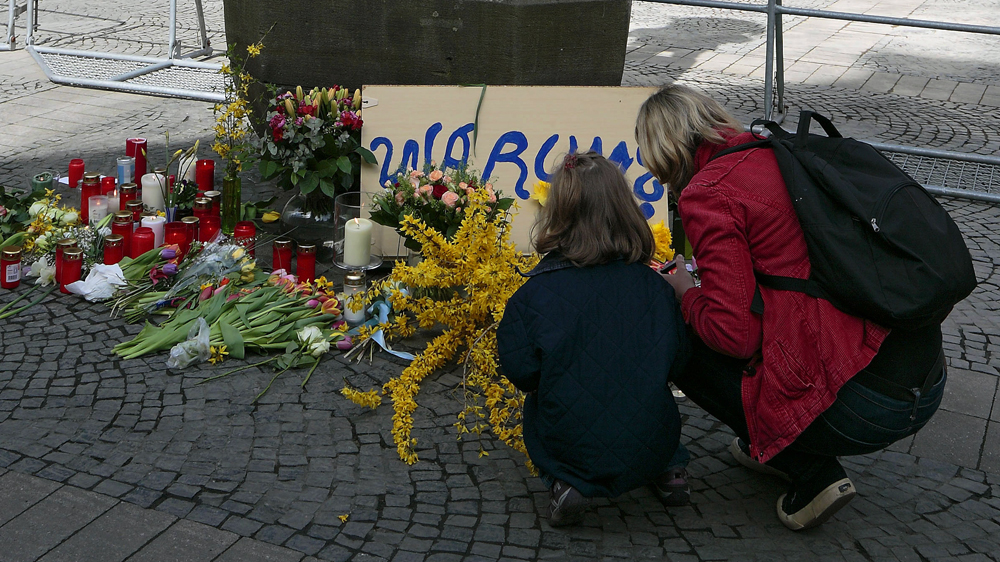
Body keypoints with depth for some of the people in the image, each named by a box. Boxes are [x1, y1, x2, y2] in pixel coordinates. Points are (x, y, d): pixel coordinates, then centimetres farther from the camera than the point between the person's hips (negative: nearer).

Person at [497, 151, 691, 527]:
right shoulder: (654, 286, -5)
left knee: (536, 408, 27)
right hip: (651, 449, 3)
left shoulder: (535, 293, -14)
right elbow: (677, 359, 2)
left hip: (572, 450, -3)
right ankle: (669, 472, 15)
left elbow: (521, 372, -13)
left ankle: (564, 482, 3)